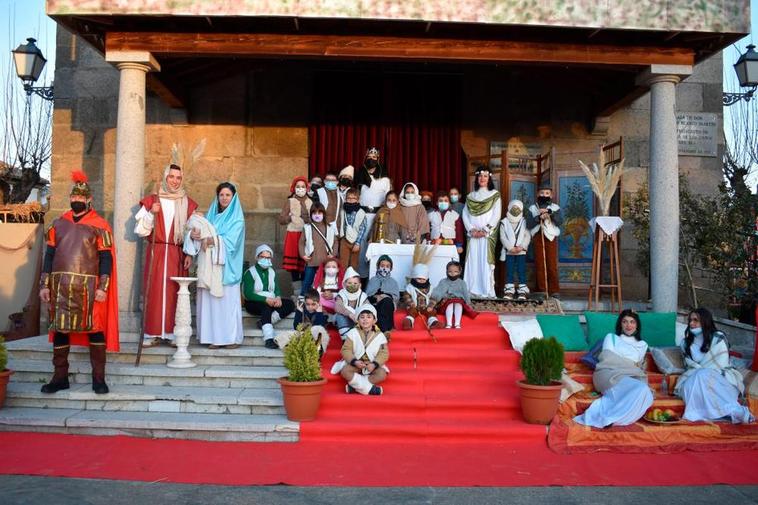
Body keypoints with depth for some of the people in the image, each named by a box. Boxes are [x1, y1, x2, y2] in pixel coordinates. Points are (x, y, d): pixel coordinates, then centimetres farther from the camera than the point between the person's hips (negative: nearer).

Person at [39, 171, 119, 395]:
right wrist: (45, 284, 5)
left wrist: (103, 287, -12)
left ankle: (98, 378, 6)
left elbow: (106, 258, -3)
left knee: (95, 328, -3)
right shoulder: (58, 223, 12)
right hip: (60, 286, 4)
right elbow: (49, 255, 13)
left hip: (88, 286, -4)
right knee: (60, 329, 8)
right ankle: (60, 377, 18)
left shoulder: (99, 226, 0)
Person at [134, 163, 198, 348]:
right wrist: (151, 213, -12)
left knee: (174, 292, -1)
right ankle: (152, 333, 3)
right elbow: (140, 230, 3)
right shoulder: (151, 201, 7)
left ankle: (172, 333, 4)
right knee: (154, 291, -2)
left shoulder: (188, 204, 8)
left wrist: (189, 254, -4)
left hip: (177, 255, 0)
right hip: (155, 253, 0)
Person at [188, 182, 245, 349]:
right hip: (210, 265, 4)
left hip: (227, 266, -4)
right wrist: (193, 235, -14)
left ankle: (232, 337, 1)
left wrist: (211, 240, -22)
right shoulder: (211, 216, 16)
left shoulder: (237, 219, 3)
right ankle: (215, 337, 5)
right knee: (211, 300, 1)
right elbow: (203, 235, 7)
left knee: (228, 299, -5)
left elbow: (230, 241, -11)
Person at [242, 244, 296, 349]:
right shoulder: (250, 272, -5)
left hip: (270, 301, 6)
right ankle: (268, 339, -48)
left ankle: (264, 323, -22)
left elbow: (277, 289, 8)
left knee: (290, 304, -15)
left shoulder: (272, 272, 14)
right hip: (253, 303, -6)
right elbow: (248, 294, -15)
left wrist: (278, 298, -16)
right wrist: (266, 299, -26)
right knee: (266, 307, -38)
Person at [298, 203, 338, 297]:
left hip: (326, 261, 1)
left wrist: (333, 254, -3)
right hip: (311, 261, -1)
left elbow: (335, 241, 8)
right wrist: (303, 255, -5)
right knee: (307, 282, 6)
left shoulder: (330, 227, 5)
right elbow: (301, 242, 4)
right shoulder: (307, 227, 3)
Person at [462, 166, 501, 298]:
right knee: (472, 261, -2)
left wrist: (485, 230, -12)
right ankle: (473, 291, 0)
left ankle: (487, 292, -8)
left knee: (486, 262, -8)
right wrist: (471, 229, -8)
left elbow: (496, 215, -3)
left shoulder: (495, 195, 7)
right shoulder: (470, 196, 15)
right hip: (473, 235, 3)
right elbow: (465, 214, 7)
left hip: (488, 235, -3)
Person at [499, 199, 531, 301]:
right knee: (509, 271, 3)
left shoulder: (524, 222, 4)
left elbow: (528, 236, -2)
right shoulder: (504, 222, 3)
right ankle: (509, 290, 7)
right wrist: (511, 248, -14)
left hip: (521, 251, 0)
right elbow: (503, 237, -4)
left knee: (521, 271, 0)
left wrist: (521, 247, -15)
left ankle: (522, 290, 4)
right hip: (509, 251, 0)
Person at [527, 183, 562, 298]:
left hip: (551, 238, -1)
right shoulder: (532, 208, 7)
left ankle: (554, 290, 4)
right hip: (538, 237, 1)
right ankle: (542, 290, 7)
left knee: (552, 265, -2)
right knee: (539, 264, 1)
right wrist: (539, 217, -19)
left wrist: (550, 213, -20)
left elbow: (560, 221, -8)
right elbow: (529, 224, -5)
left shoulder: (555, 208, 8)